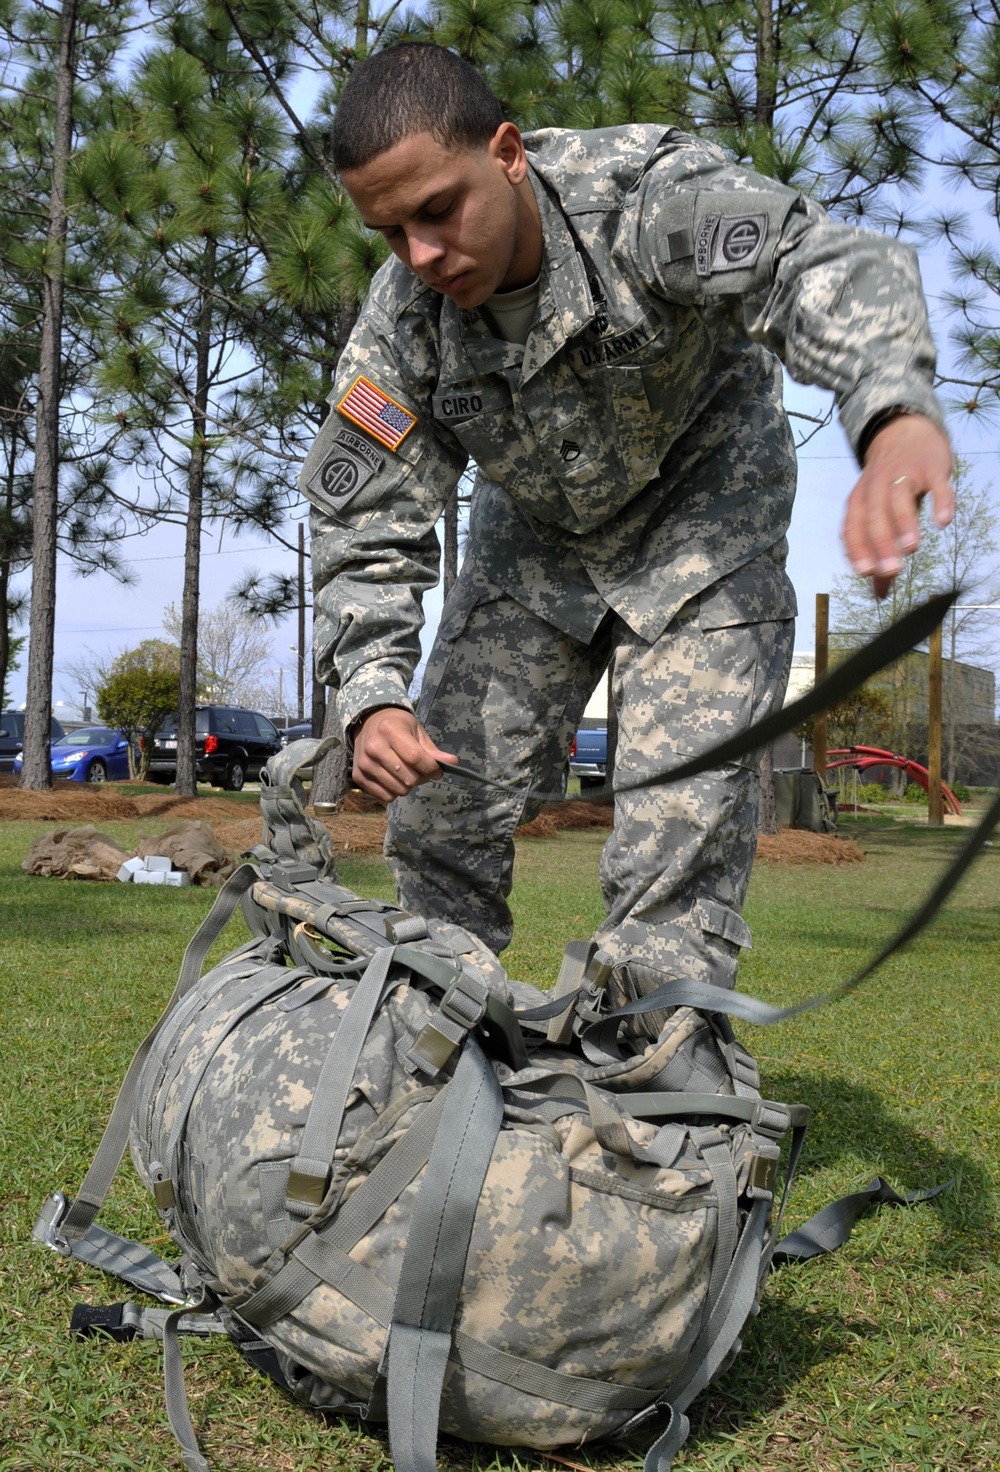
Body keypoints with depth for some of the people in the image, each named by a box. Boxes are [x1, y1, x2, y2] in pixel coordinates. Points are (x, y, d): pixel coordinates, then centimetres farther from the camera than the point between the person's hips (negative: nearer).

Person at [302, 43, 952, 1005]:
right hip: (533, 545, 4)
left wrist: (898, 417, -71)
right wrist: (371, 696, -35)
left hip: (699, 522, -3)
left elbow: (820, 267, -48)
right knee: (436, 814, 2)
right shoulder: (399, 322, -19)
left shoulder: (644, 191, -31)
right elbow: (366, 527, -17)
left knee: (679, 829, -15)